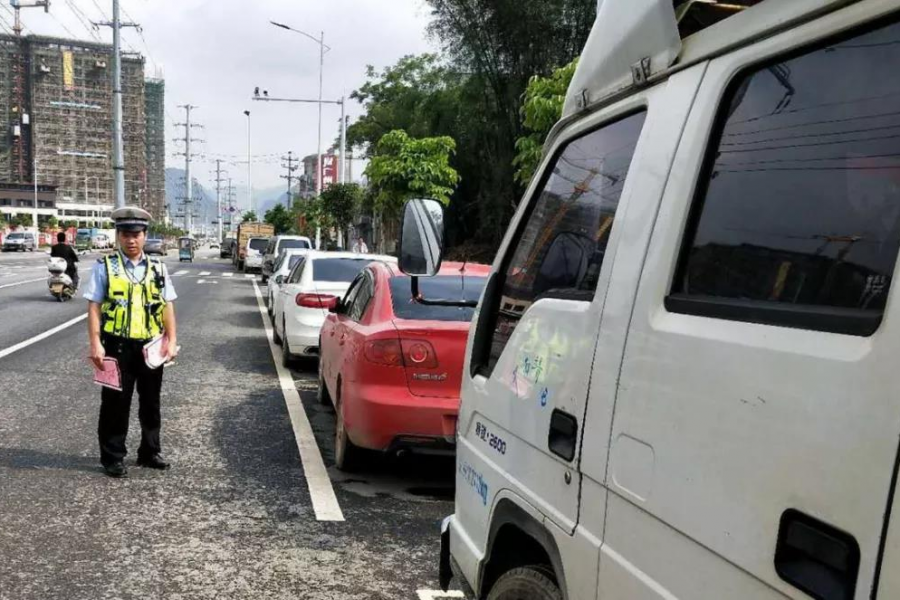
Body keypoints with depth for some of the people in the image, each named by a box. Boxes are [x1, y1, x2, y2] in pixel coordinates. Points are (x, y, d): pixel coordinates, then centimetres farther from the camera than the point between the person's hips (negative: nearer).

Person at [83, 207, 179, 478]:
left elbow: (167, 307, 8)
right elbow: (94, 307, -5)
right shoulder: (105, 267, -2)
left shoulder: (157, 267, 7)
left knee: (151, 401, 14)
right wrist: (95, 344, -13)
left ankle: (150, 451, 28)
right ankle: (112, 457, 17)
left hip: (151, 346, 3)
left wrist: (172, 340, -1)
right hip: (118, 345, -3)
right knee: (115, 403, 5)